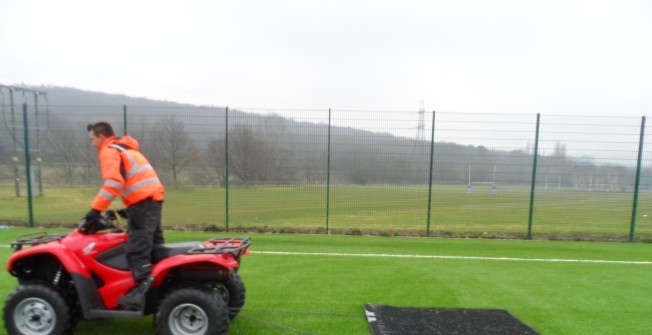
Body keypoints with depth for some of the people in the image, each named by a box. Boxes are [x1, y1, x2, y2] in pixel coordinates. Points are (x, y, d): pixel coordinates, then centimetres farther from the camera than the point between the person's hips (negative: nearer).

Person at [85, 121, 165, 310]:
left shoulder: (108, 151, -1)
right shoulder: (125, 149, 28)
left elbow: (113, 183, -17)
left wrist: (96, 208, -15)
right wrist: (129, 207, 30)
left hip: (142, 201, -10)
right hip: (153, 197, 10)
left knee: (137, 247, -10)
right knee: (154, 243, 14)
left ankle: (142, 288, -12)